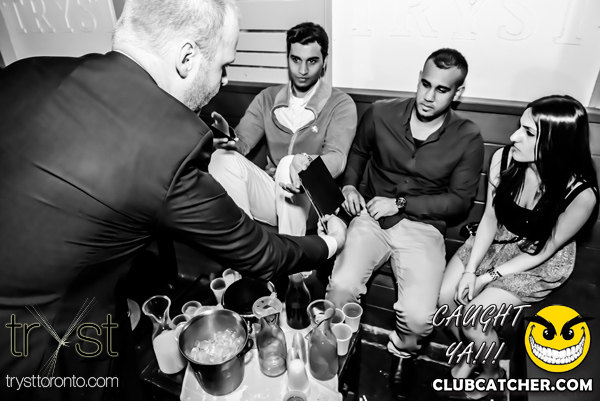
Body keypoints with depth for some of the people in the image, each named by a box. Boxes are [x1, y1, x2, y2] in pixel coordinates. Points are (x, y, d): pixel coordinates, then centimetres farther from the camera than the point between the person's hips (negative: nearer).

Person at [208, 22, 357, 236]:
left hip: (311, 199, -3)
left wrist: (306, 162, -44)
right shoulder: (267, 98, 9)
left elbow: (336, 158, -20)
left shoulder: (341, 104, -4)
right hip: (270, 193, 4)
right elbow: (242, 142, -2)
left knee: (288, 165, -34)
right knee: (223, 157, -20)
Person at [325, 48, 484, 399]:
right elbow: (358, 152, 18)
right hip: (372, 217, 1)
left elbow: (460, 200, -2)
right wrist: (350, 186, -1)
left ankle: (403, 353, 18)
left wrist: (400, 204, -11)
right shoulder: (380, 113, -1)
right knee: (341, 287, -25)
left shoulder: (468, 139, -4)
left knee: (419, 315, -22)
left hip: (423, 227, -1)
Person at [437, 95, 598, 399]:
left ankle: (491, 369, 20)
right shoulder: (504, 159, -19)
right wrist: (470, 269, -15)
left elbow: (543, 250, -17)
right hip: (495, 242, 4)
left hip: (540, 264, -4)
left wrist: (487, 278, -17)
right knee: (445, 297, -12)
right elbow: (490, 218, -8)